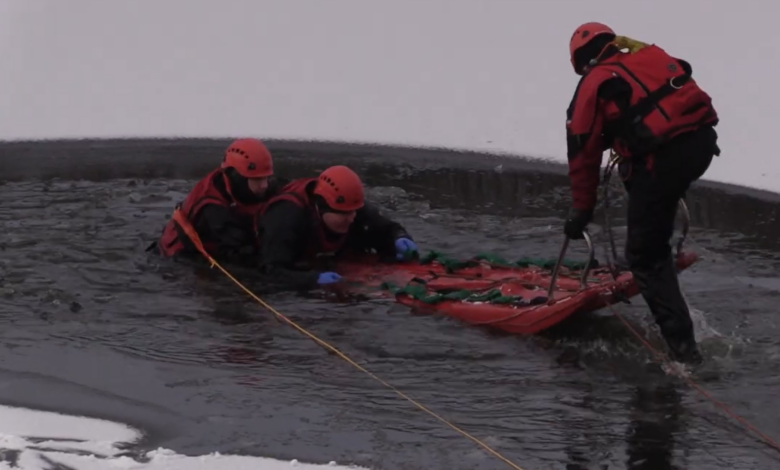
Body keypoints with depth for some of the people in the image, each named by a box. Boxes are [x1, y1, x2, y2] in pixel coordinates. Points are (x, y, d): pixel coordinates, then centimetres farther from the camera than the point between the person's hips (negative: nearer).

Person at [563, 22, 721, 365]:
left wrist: (581, 212, 17)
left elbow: (583, 153, 8)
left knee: (646, 256, 4)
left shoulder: (594, 83, 6)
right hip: (703, 143, 7)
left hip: (661, 158, -7)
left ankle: (682, 345, -3)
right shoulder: (653, 56, 22)